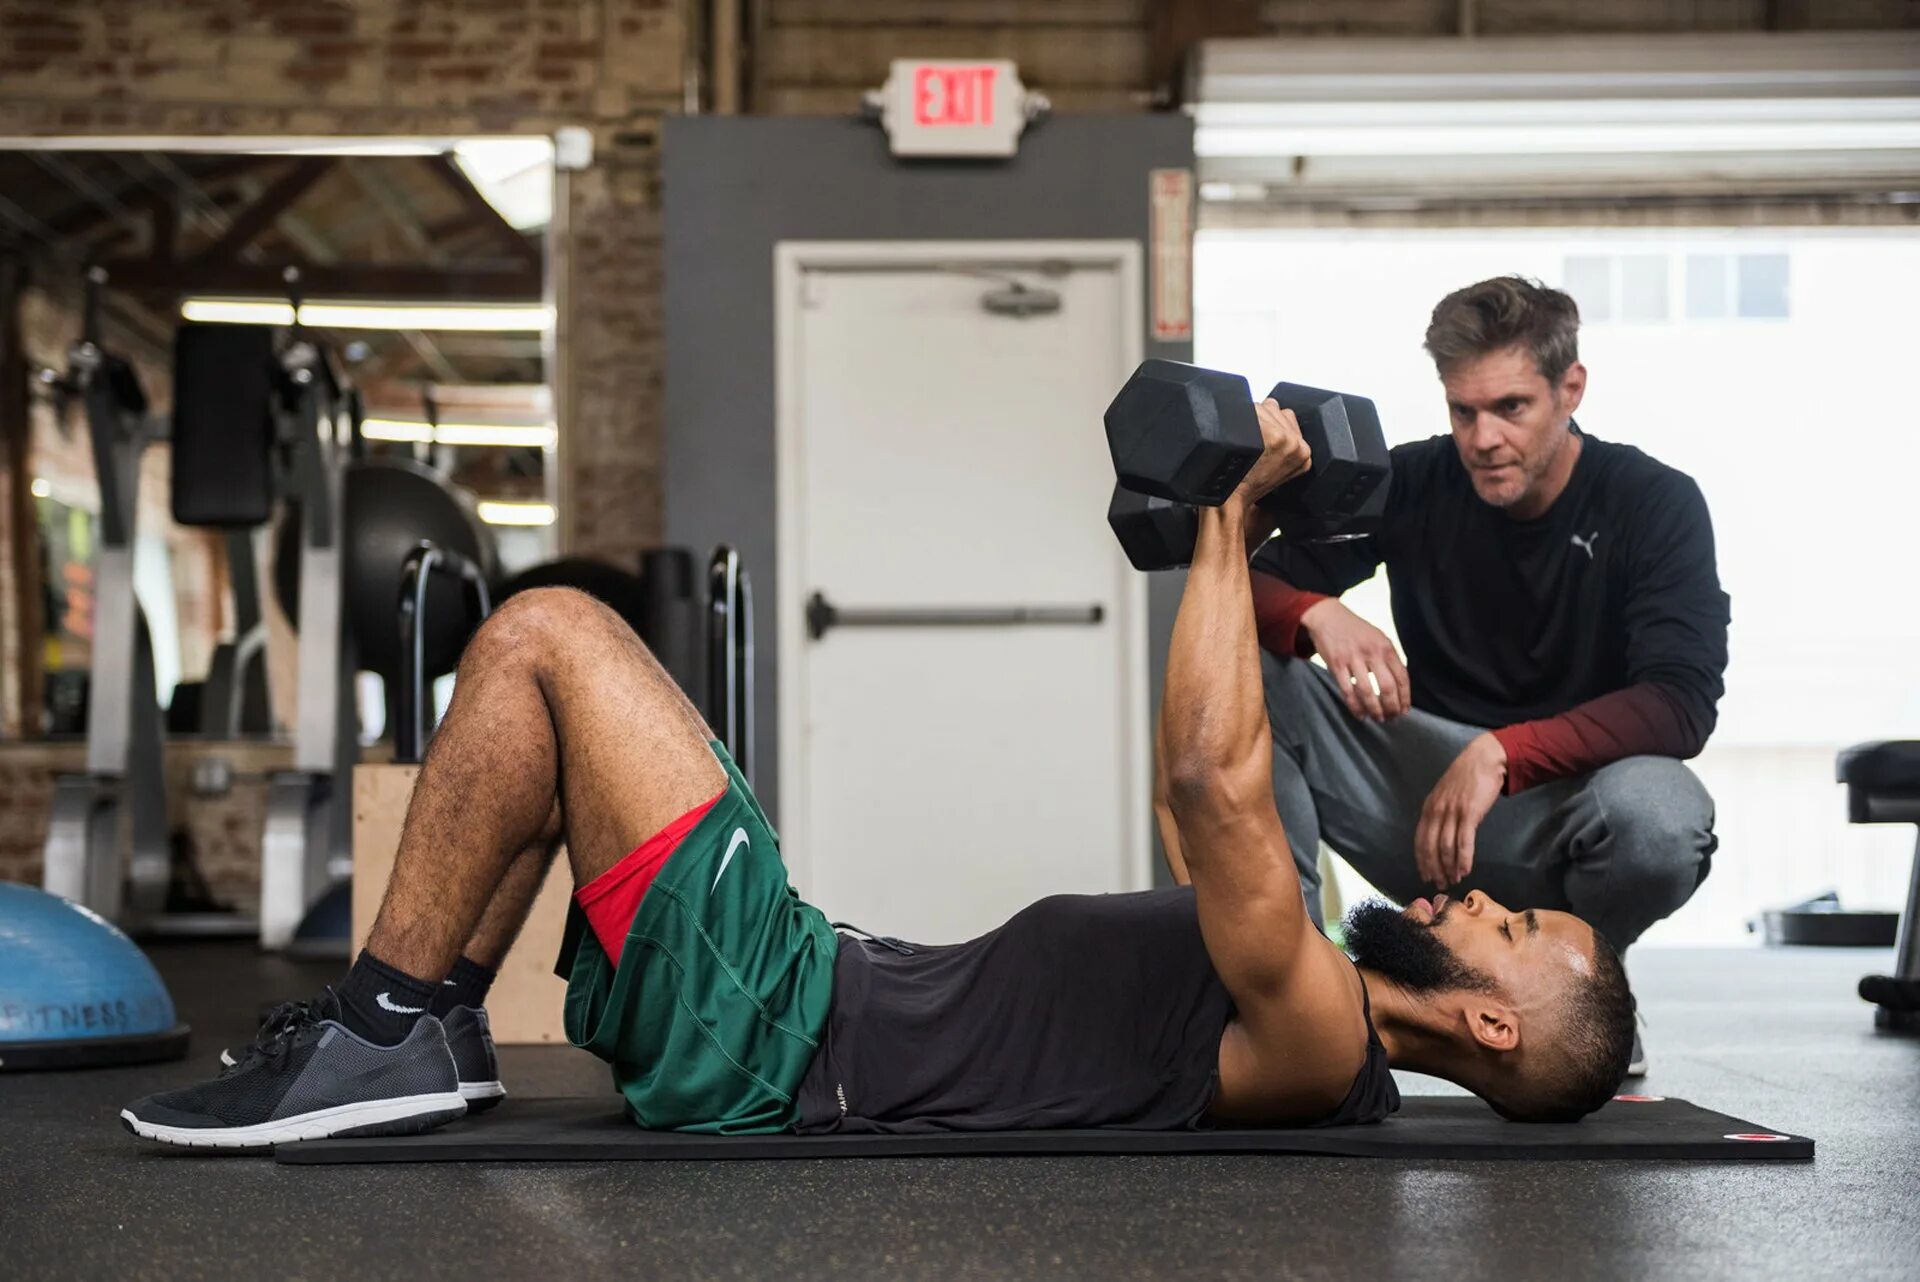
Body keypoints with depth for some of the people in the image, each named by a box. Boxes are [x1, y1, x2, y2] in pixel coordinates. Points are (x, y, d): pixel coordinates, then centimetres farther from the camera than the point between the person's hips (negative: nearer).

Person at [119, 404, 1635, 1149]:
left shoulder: (1318, 1047, -17)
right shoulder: (1292, 1014, 12)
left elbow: (1211, 782, -29)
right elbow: (1223, 798, 27)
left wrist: (1231, 522, -22)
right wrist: (1239, 556, 22)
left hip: (770, 1038, -10)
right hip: (827, 993, 10)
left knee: (544, 632, -14)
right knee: (552, 673, 16)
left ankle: (379, 1036, -7)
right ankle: (427, 1021, 13)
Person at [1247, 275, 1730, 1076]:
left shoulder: (1655, 505, -10)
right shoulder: (1416, 484, -3)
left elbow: (1682, 704, -22)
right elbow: (1254, 585, -5)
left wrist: (1504, 753, -35)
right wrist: (1317, 614, -29)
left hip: (1565, 810, -2)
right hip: (1422, 799, 2)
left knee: (1660, 816, -39)